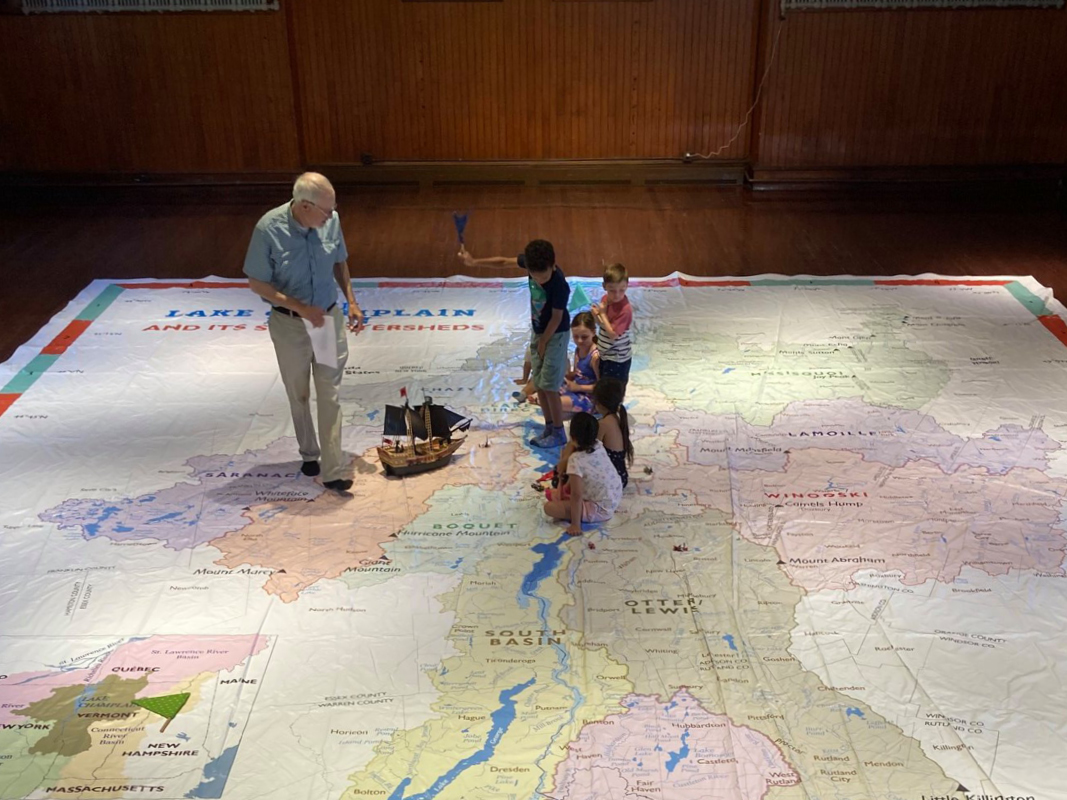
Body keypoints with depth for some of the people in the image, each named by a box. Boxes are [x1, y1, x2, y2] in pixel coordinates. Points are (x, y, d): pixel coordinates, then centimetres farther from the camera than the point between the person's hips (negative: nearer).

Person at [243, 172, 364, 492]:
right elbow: (257, 283, -14)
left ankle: (333, 471, 6)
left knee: (329, 394, 2)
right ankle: (309, 453, 38)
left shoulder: (331, 221, -12)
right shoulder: (269, 228, -22)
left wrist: (351, 302, 0)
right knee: (299, 395, 16)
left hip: (329, 318, 2)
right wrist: (301, 308, -21)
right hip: (289, 324, -2)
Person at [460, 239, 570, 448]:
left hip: (555, 336, -7)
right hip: (538, 332, 7)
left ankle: (559, 433, 10)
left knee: (549, 387, -4)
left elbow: (557, 317, -20)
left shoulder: (560, 285, -31)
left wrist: (543, 342, -9)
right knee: (539, 384, 11)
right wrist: (474, 262, 6)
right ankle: (549, 427, 23)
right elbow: (504, 261, 3)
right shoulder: (531, 262, -14)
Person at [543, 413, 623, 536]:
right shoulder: (599, 447, -5)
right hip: (614, 499, 8)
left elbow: (576, 495, -27)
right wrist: (567, 486, 20)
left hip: (600, 510, -8)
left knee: (549, 507, -14)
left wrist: (575, 525, -22)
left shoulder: (576, 460, -27)